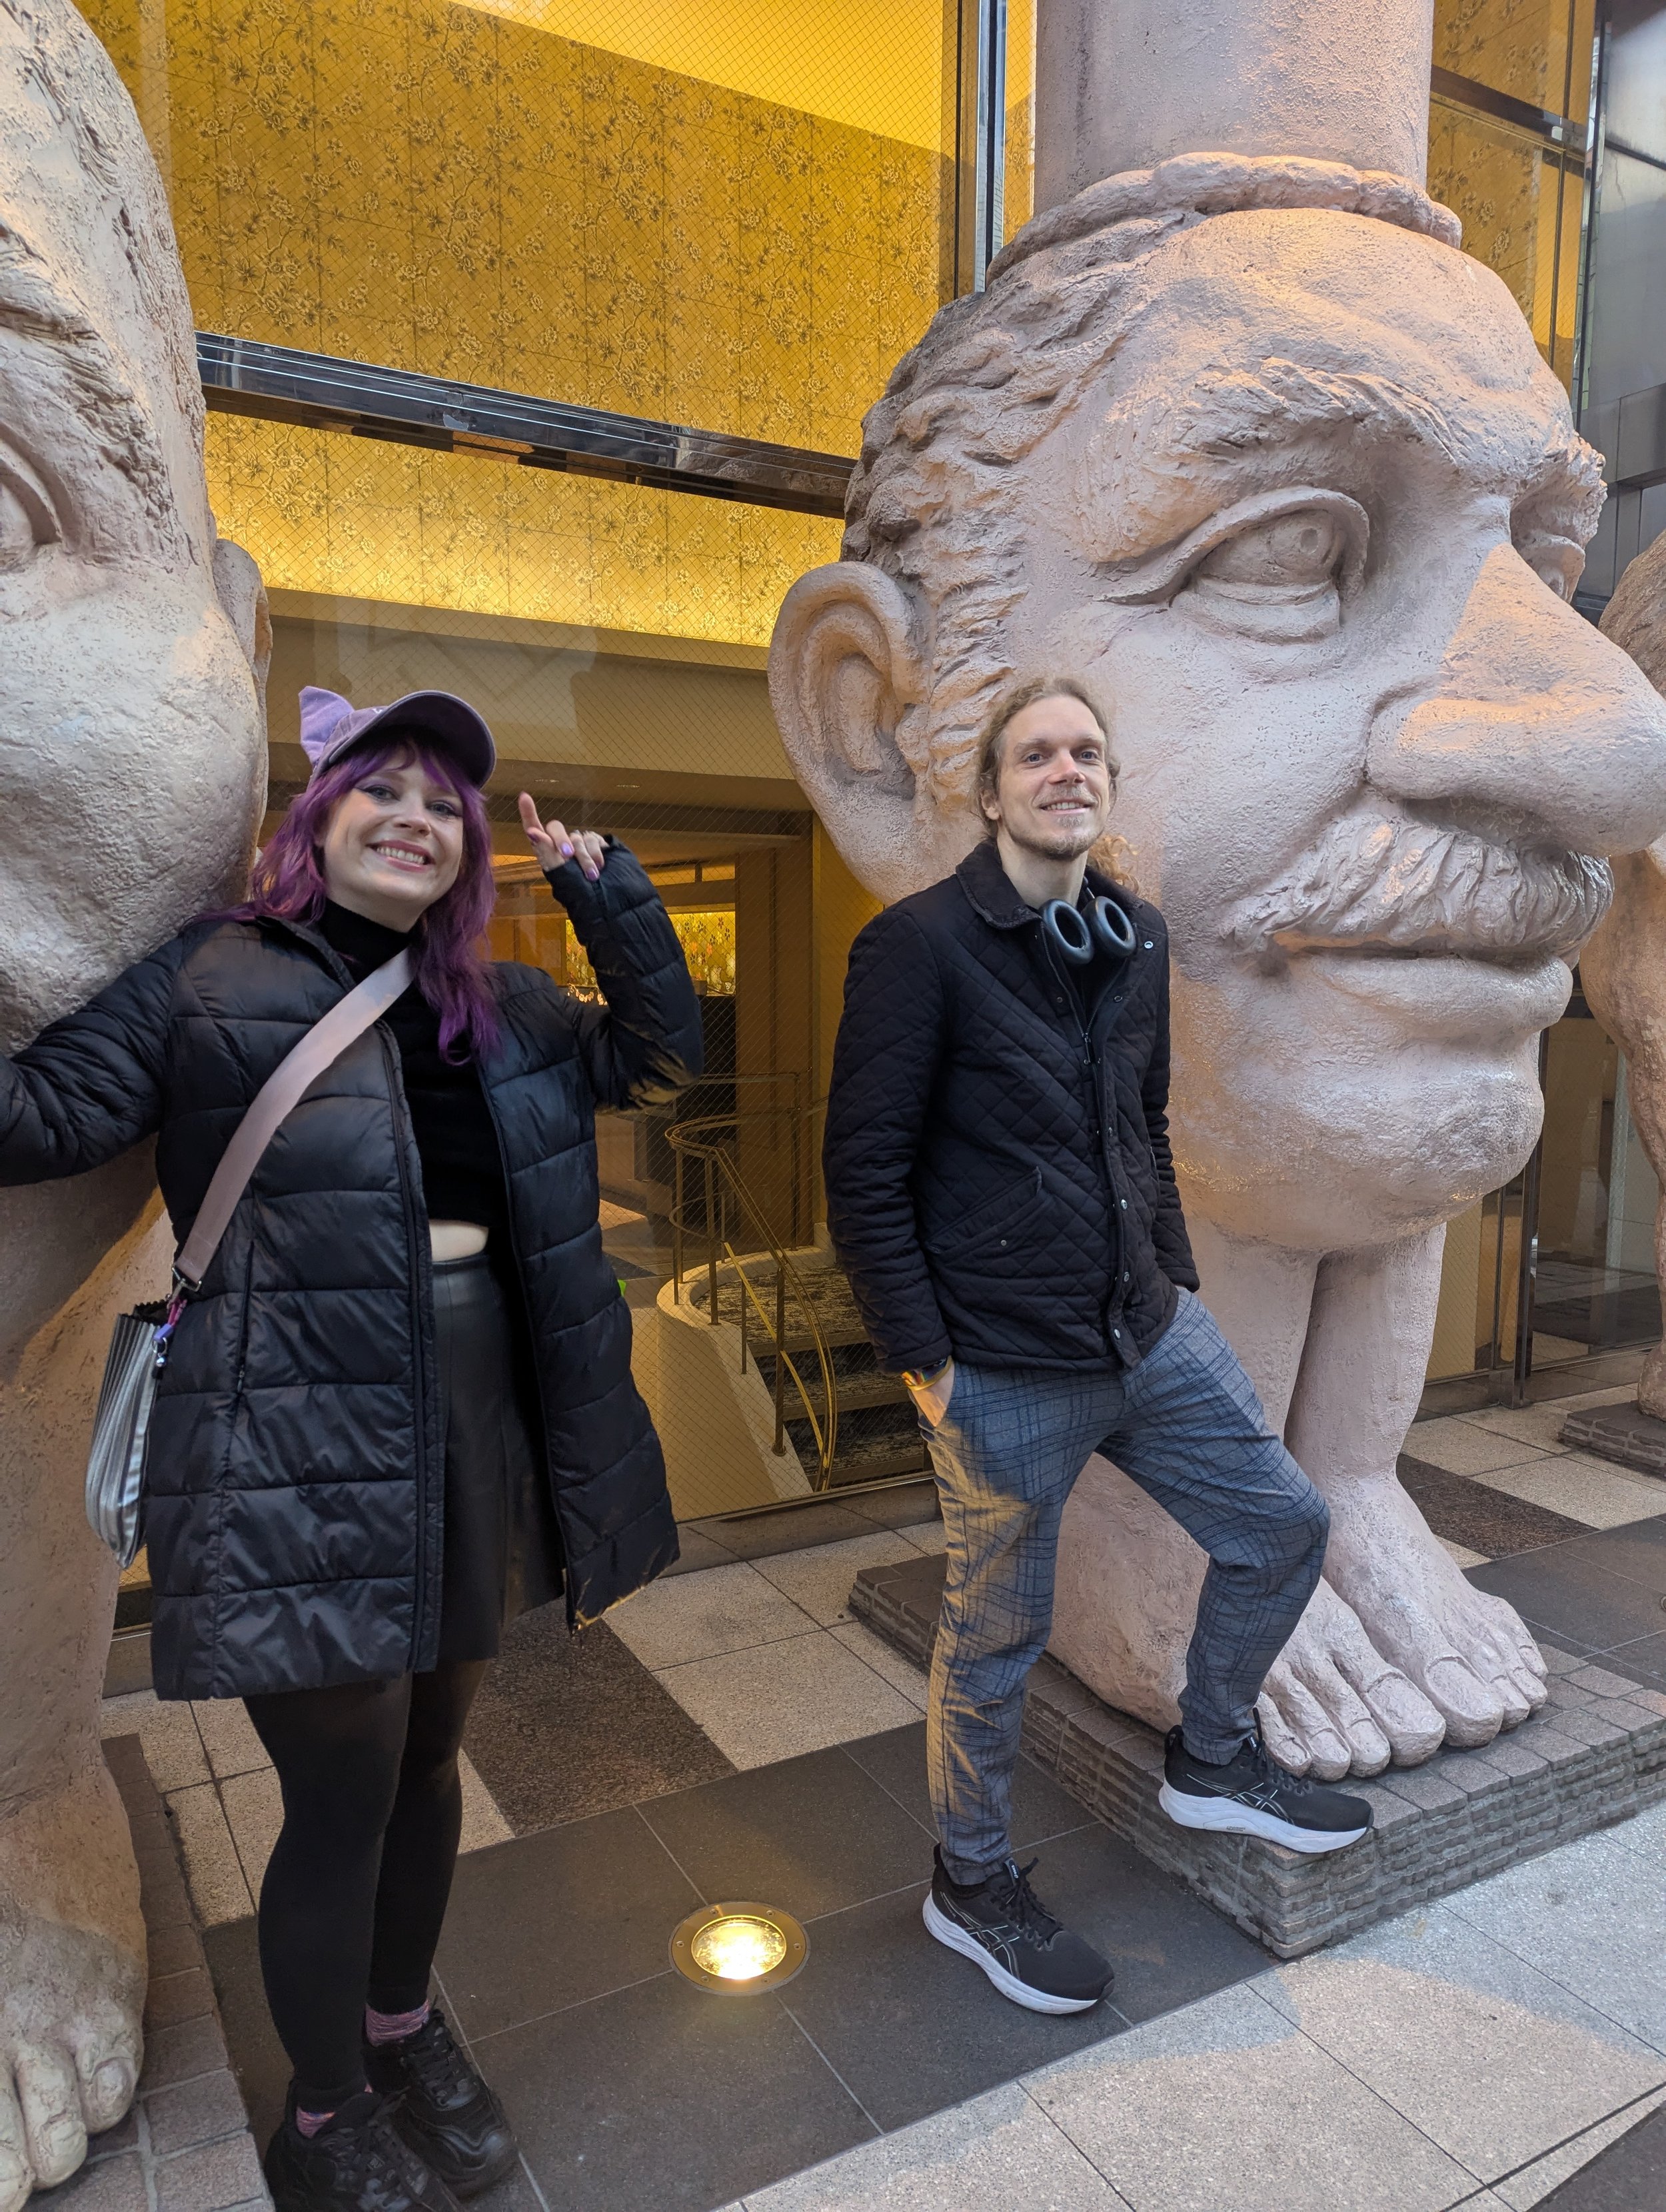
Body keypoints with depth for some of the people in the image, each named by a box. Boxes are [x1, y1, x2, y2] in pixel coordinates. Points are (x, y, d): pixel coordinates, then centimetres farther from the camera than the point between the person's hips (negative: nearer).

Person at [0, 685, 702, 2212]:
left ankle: (406, 2029, 49)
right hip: (300, 1443, -5)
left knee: (429, 1754, 21)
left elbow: (657, 1056, 12)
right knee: (344, 1798, 7)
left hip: (475, 1423, 6)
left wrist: (605, 891, 1)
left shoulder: (496, 1007, 11)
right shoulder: (215, 980, -3)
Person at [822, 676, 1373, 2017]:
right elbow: (867, 1172, -15)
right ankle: (971, 1885, 35)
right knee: (998, 1639, 9)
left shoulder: (1138, 941, 8)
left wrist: (1179, 1277, 13)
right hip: (1006, 1370, -7)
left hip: (1152, 1336, 7)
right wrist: (920, 1358, -15)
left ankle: (1212, 1761, 40)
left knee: (1283, 1524, 15)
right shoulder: (920, 945, -14)